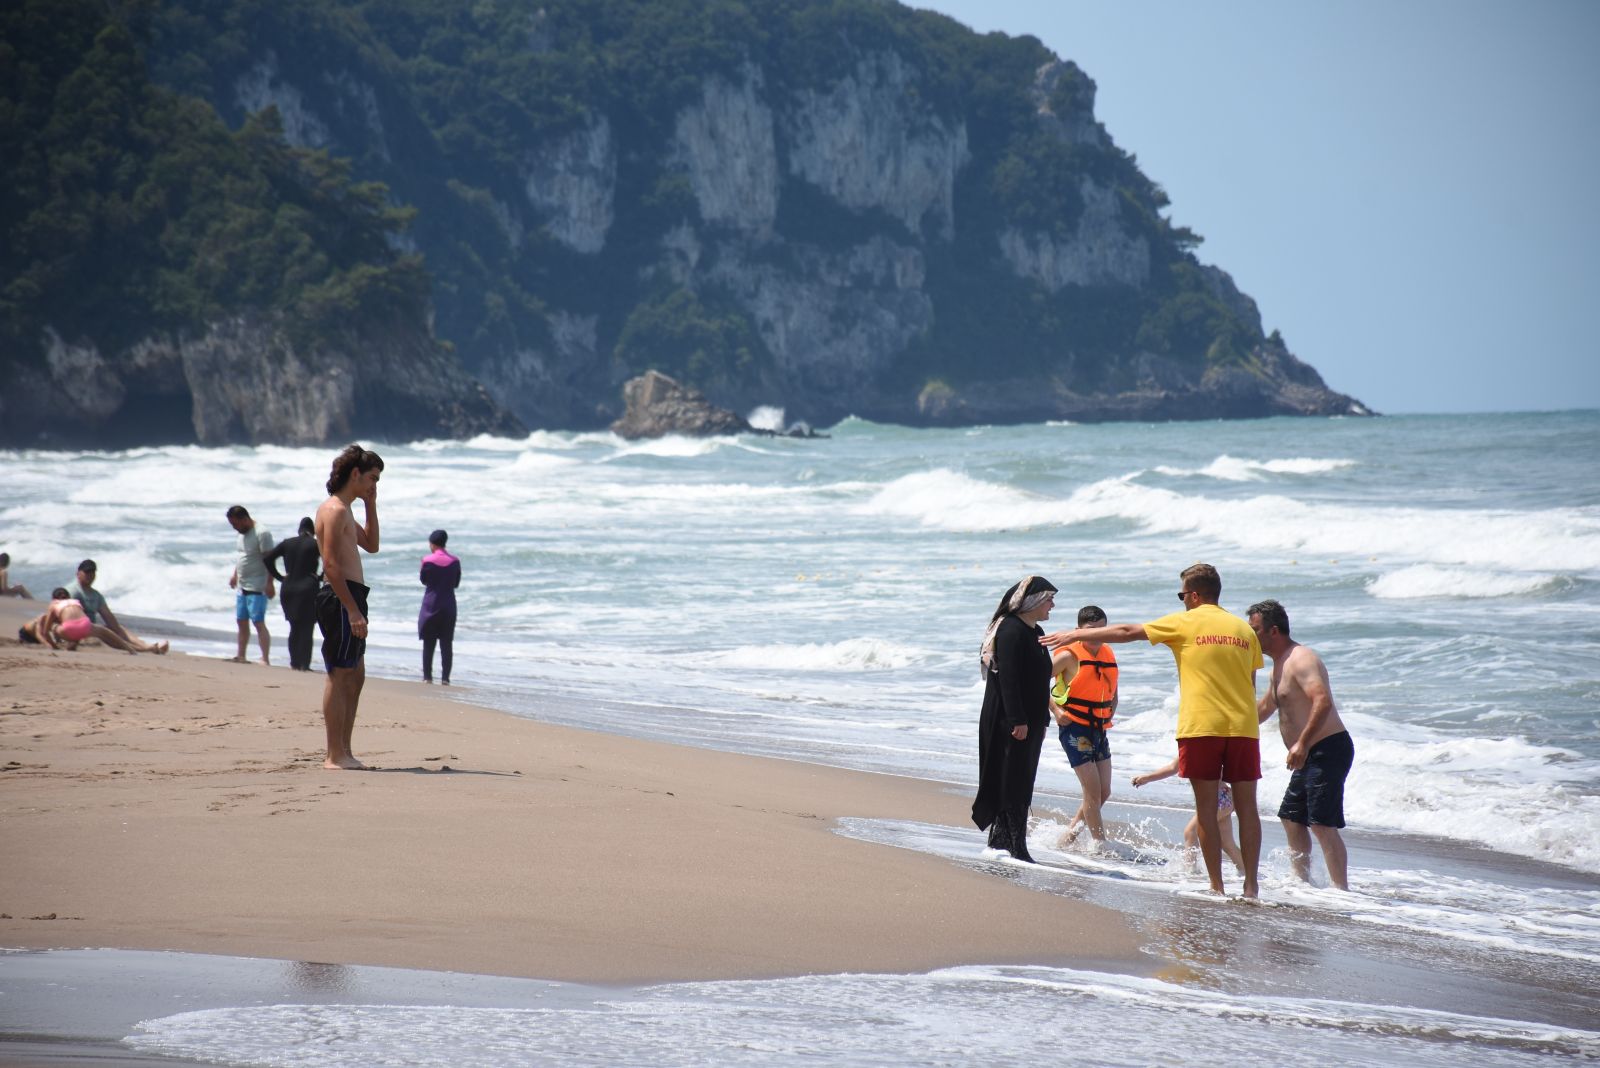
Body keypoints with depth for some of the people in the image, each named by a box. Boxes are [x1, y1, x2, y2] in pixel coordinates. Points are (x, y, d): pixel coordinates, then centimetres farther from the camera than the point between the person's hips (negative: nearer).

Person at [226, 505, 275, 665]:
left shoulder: (261, 533, -15)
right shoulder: (242, 534, 12)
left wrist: (269, 584, -22)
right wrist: (235, 575, 20)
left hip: (257, 588, -9)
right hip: (242, 586, 9)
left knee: (259, 622, -12)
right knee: (242, 622, 13)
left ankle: (265, 659, -14)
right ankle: (241, 656, 22)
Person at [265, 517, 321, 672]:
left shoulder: (287, 543, 6)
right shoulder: (315, 544, -5)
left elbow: (267, 559, 4)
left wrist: (279, 577, 7)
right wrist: (320, 577, -5)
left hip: (288, 589, 4)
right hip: (308, 589, -4)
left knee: (294, 627, 15)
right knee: (307, 628, 0)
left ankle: (294, 662, 15)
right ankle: (304, 664, -6)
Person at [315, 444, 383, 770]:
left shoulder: (344, 511, 19)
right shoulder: (335, 510, -13)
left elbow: (371, 545, 29)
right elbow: (332, 564, -20)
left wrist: (371, 505, 18)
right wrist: (353, 611, -24)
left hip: (350, 598, 11)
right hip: (340, 597, -11)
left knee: (355, 675, 13)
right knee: (339, 676, -8)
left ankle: (343, 751, 17)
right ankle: (336, 755, -7)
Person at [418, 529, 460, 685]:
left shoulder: (428, 561, -9)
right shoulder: (455, 561, -2)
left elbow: (424, 581, 3)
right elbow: (456, 583, 8)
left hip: (431, 603, -2)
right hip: (449, 605, 2)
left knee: (428, 643, 6)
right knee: (446, 643, 4)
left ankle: (427, 676, 4)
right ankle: (445, 678, 1)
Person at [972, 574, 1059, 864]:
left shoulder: (1035, 632, 16)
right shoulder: (1012, 630, -14)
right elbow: (1008, 678, -21)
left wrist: (1042, 720, 23)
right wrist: (1017, 720, -24)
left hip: (1028, 721, 10)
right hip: (1009, 721, -10)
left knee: (1021, 783, 11)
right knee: (1012, 782, -8)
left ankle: (999, 839, 18)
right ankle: (1016, 846, -9)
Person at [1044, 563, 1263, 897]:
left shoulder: (1186, 623, 2)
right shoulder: (1244, 629, 13)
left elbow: (1127, 632, 5)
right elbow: (1250, 684, 16)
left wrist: (1076, 635, 11)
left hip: (1201, 725, -3)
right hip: (1243, 726, 4)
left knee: (1206, 806, 1)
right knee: (1246, 805, 4)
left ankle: (1216, 885, -2)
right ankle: (1251, 884, -1)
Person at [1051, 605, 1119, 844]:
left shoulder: (1108, 656, 10)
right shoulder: (1070, 656, -10)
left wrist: (1109, 717, 7)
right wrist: (1056, 710, -15)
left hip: (1099, 731, 7)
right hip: (1075, 730, -7)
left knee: (1104, 792, 7)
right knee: (1093, 791, -9)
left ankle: (1069, 836, 20)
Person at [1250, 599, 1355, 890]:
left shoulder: (1301, 659, -15)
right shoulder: (1280, 664, 18)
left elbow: (1323, 701, -29)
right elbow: (1265, 707, 34)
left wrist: (1302, 743, -36)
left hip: (1328, 749, -11)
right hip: (1310, 755, 11)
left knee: (1322, 824, -16)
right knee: (1292, 818, 17)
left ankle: (1342, 890, -18)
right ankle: (1303, 882, 25)